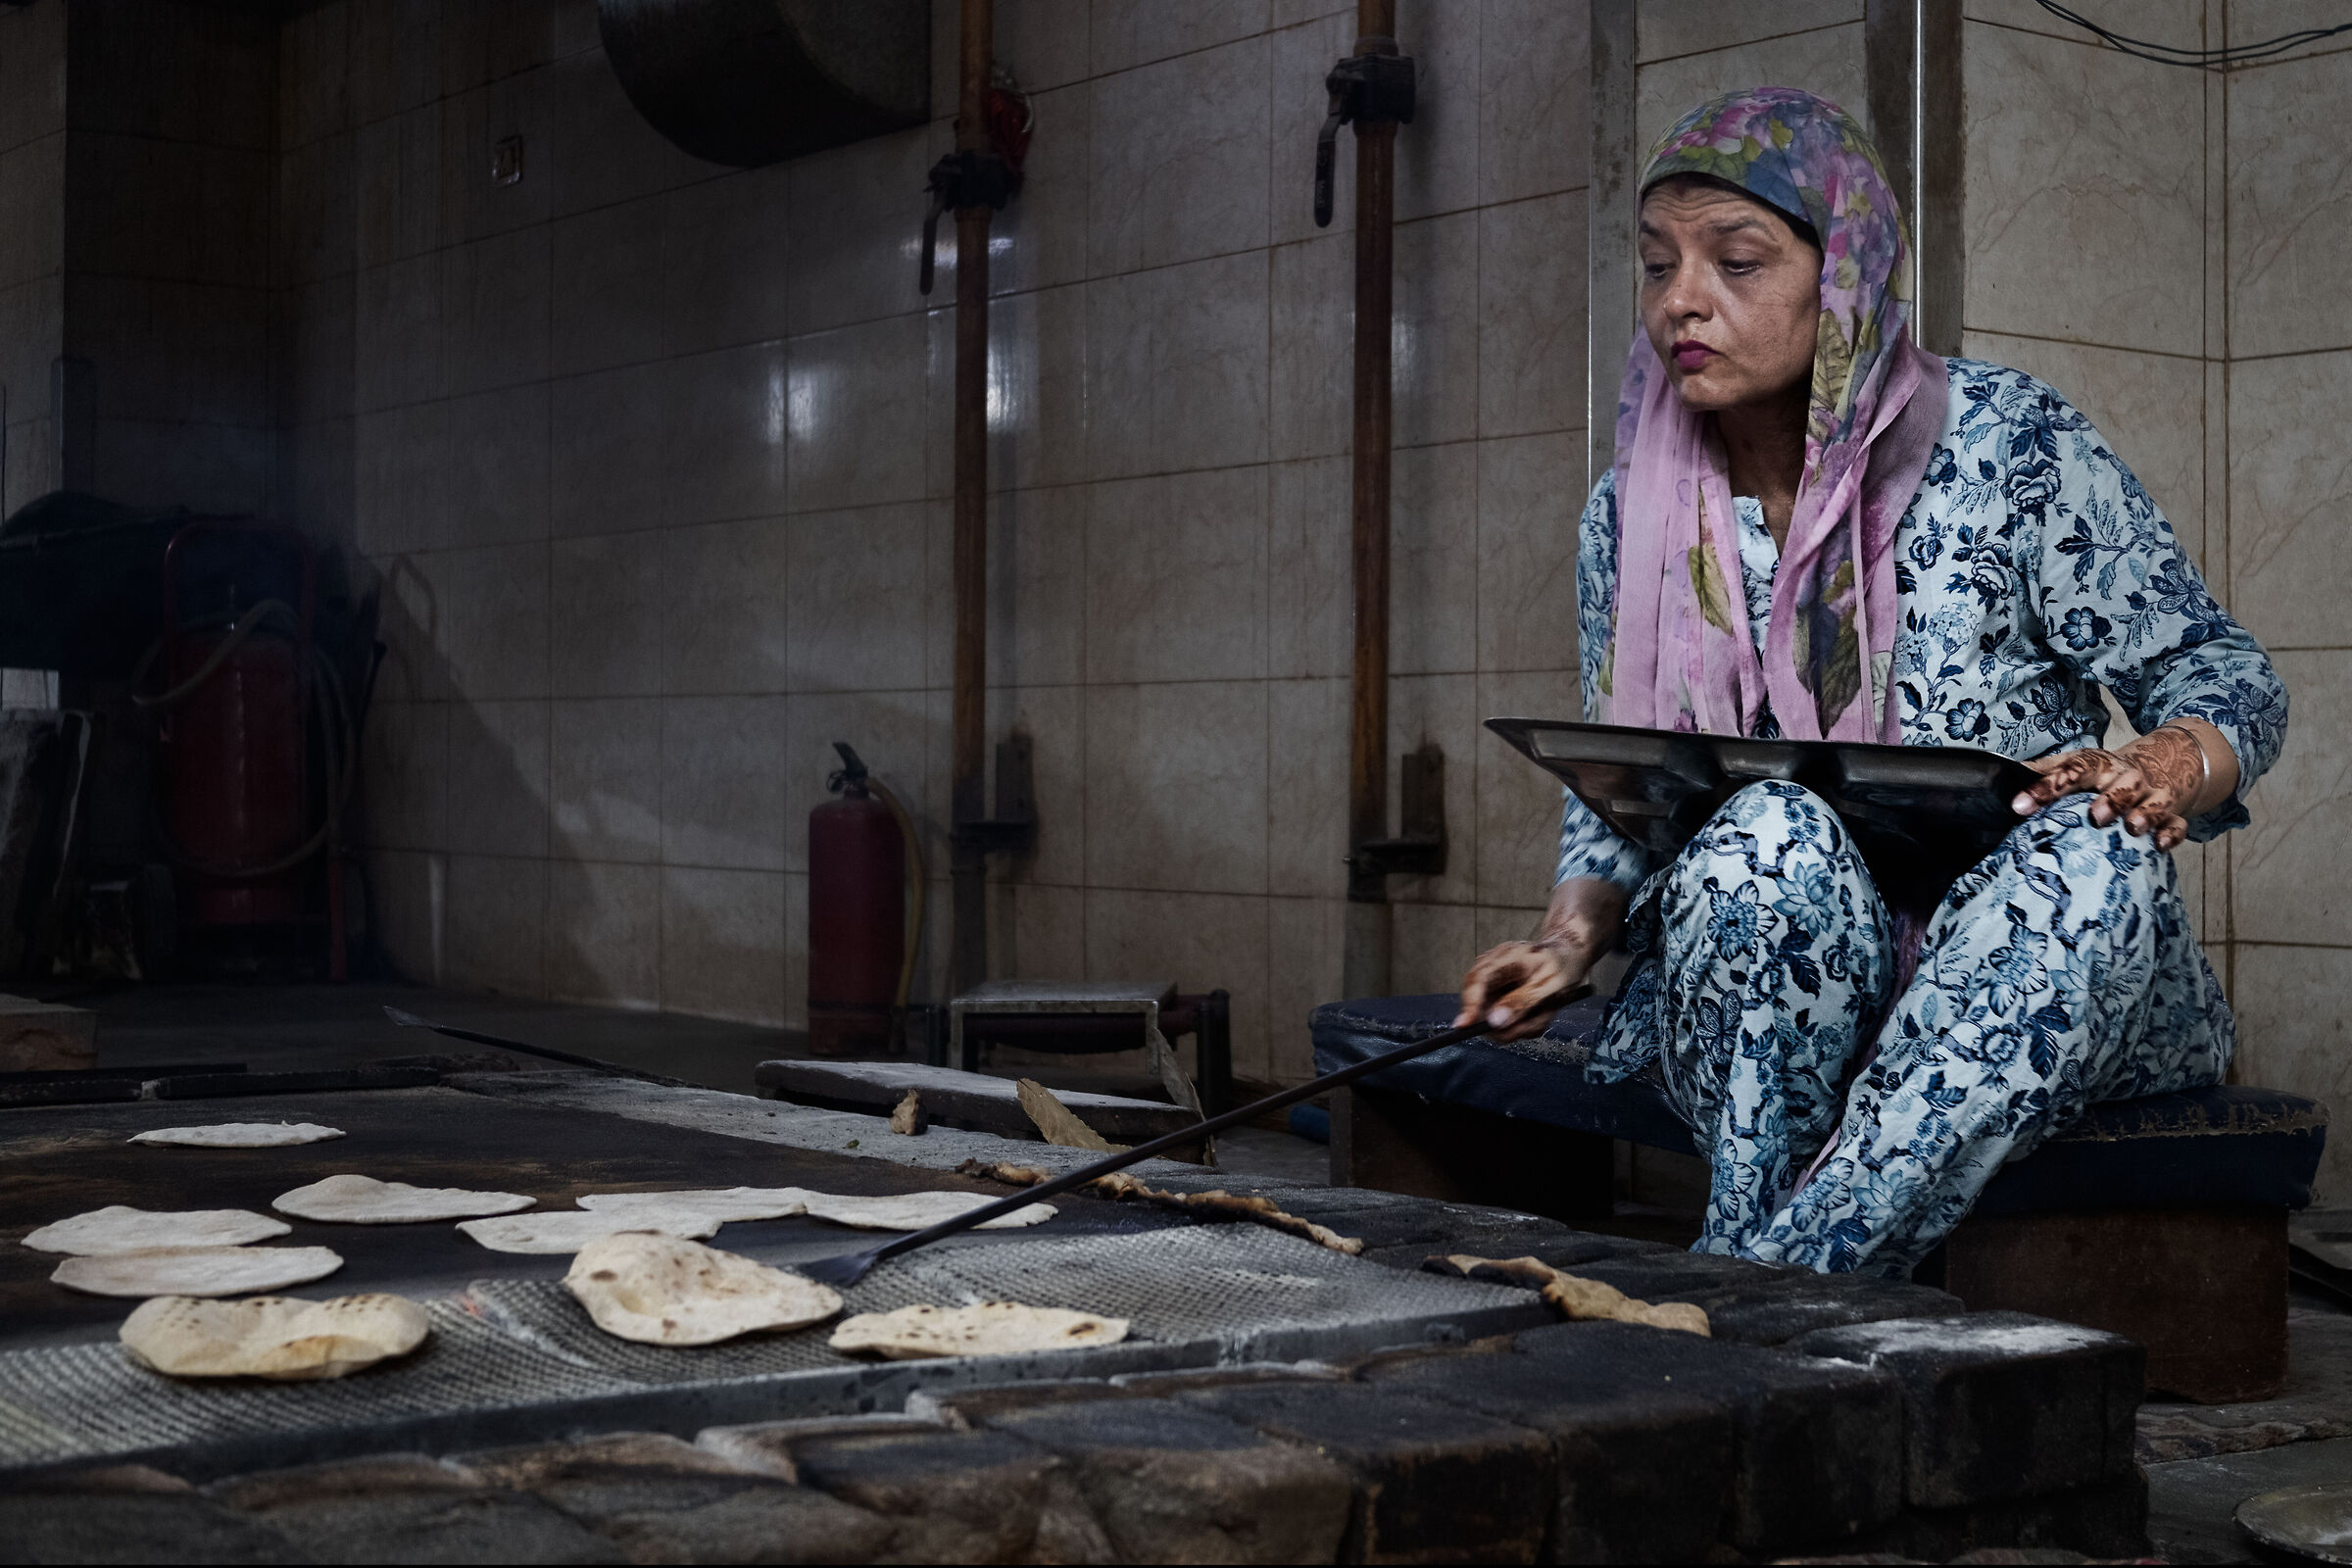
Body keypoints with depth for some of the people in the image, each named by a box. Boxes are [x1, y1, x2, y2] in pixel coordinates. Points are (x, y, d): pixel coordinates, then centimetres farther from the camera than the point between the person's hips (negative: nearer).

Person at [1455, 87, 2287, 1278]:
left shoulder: (2006, 443, -3)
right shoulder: (1630, 518, 7)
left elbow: (2221, 675, 1)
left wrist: (2169, 769, -23)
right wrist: (1571, 935, -4)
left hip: (2028, 970, -1)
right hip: (1765, 1000, 1)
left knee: (2097, 853, -36)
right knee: (1774, 834, -33)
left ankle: (1758, 1293, -41)